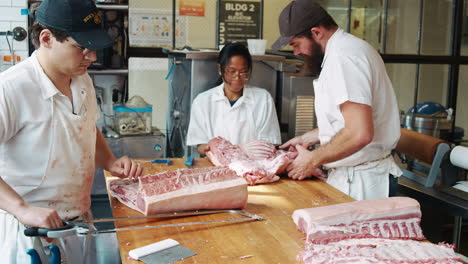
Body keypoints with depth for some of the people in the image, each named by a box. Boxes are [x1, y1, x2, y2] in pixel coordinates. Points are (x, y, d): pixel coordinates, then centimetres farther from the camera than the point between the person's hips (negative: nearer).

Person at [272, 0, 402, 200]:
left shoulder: (343, 56, -20)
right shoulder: (349, 47, 14)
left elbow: (359, 133, -28)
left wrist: (313, 160, -17)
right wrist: (310, 137, 20)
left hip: (359, 181, -10)